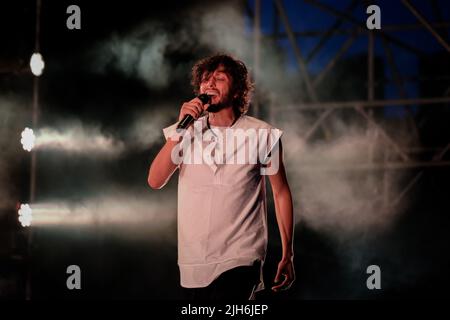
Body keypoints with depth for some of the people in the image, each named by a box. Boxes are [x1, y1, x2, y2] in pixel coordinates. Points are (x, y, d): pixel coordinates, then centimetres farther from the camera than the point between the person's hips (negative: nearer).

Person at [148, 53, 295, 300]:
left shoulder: (262, 135, -2)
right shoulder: (187, 132, 6)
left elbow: (281, 192, 4)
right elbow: (155, 181, -5)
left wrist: (287, 255, 2)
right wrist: (181, 128, -13)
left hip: (239, 261, -4)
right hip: (193, 264, 4)